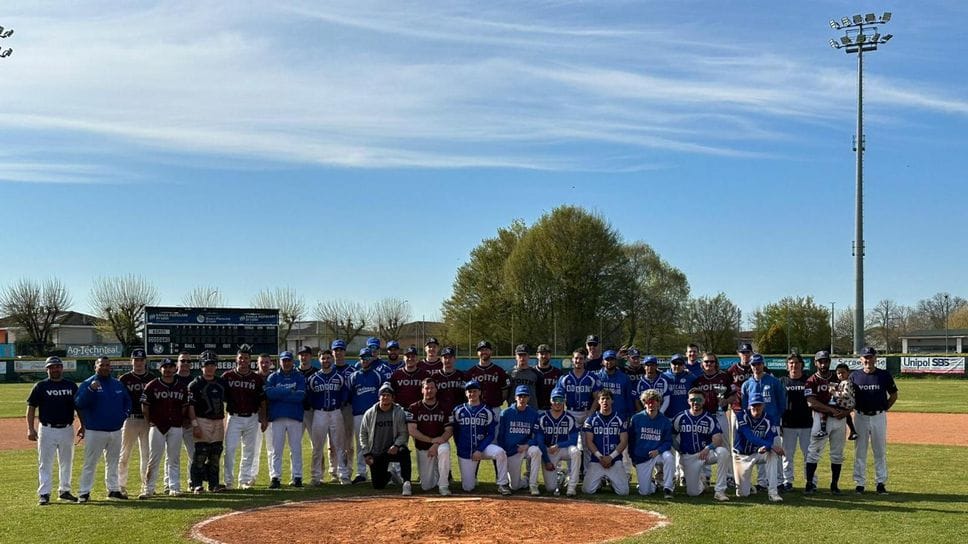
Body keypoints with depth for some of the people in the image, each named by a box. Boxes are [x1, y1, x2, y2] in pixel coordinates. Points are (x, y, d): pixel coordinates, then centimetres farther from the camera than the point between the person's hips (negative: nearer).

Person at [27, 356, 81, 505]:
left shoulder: (71, 386, 7)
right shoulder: (40, 386, -1)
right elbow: (31, 407, -2)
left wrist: (82, 426, 7)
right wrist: (30, 428, -10)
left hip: (67, 430, 3)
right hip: (47, 430, -3)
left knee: (66, 462, 11)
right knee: (45, 463, 0)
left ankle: (64, 491, 22)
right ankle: (44, 494, 4)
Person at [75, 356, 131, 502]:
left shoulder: (118, 384, 11)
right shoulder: (87, 384, -6)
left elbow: (127, 401, 21)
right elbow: (79, 403, -19)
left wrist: (124, 414, 5)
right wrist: (91, 389, -31)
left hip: (115, 430, 6)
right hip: (95, 431, -6)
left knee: (113, 462, 14)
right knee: (90, 463, -4)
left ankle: (113, 490, 23)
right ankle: (84, 492, 1)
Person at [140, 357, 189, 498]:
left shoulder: (182, 387, 7)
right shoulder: (152, 386, -2)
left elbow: (185, 407, 13)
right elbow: (144, 406, 0)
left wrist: (181, 422, 5)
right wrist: (150, 423, -3)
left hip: (176, 427, 3)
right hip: (157, 426, -3)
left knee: (174, 459, 7)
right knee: (153, 459, -1)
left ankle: (174, 488, 13)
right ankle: (148, 489, 4)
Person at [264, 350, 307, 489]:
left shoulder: (299, 377, 8)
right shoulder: (273, 377, 10)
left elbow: (301, 395, -7)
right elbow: (269, 393, -8)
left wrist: (279, 394, -7)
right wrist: (289, 391, -9)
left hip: (295, 416, 0)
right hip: (277, 417, 0)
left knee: (296, 449, 2)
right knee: (276, 449, -2)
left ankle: (297, 477, 8)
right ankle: (275, 477, 2)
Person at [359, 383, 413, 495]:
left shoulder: (399, 412, -3)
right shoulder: (369, 414, 2)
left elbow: (404, 433, -4)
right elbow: (363, 434, 8)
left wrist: (396, 445, -22)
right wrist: (366, 454, 0)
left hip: (392, 450, -2)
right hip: (375, 454, 2)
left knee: (404, 452, -37)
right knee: (378, 485, 0)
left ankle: (406, 482, -30)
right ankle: (387, 475, 36)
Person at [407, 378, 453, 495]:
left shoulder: (444, 408, 1)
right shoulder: (414, 408, -1)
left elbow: (449, 431, -4)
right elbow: (412, 430, -10)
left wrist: (436, 445, -20)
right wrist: (432, 440, -19)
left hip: (440, 444, 0)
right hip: (422, 448, 1)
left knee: (444, 450, -38)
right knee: (426, 486, -4)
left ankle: (443, 485, -24)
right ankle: (436, 476, 32)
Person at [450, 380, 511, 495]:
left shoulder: (487, 411, 0)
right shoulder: (458, 411, 2)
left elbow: (491, 434, -3)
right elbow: (455, 433, 10)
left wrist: (480, 450, -13)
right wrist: (460, 449, 4)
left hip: (482, 446, 0)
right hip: (465, 452, 0)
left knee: (500, 452, -32)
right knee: (467, 488, -4)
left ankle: (502, 485, -19)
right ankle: (470, 476, 32)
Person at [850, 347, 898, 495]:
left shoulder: (884, 375, 0)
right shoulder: (854, 376, 2)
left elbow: (894, 395, 9)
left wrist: (884, 408, 2)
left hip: (879, 417, 0)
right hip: (861, 417, 1)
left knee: (880, 451, 4)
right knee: (859, 451, 4)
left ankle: (881, 483, 12)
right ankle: (859, 483, 11)